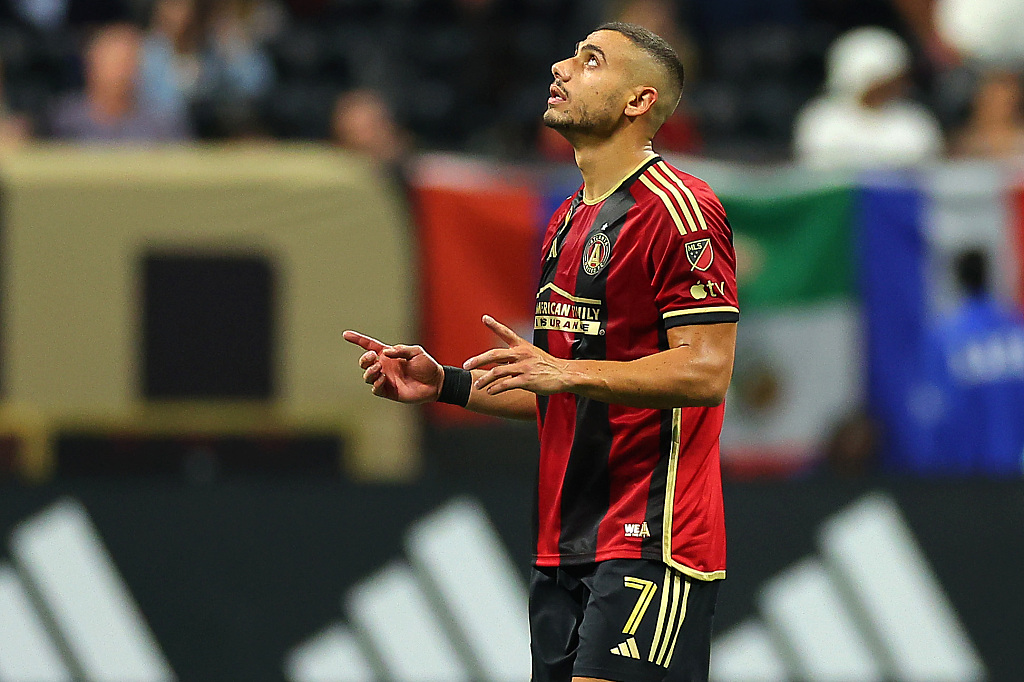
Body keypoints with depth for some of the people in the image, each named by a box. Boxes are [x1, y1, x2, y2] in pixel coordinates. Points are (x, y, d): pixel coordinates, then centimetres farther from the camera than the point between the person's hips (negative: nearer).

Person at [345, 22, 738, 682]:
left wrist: (567, 372, -25)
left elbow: (706, 371, -18)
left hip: (650, 545, -9)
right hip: (567, 546, 9)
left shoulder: (678, 209, -10)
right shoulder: (569, 221, 20)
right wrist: (446, 384, 16)